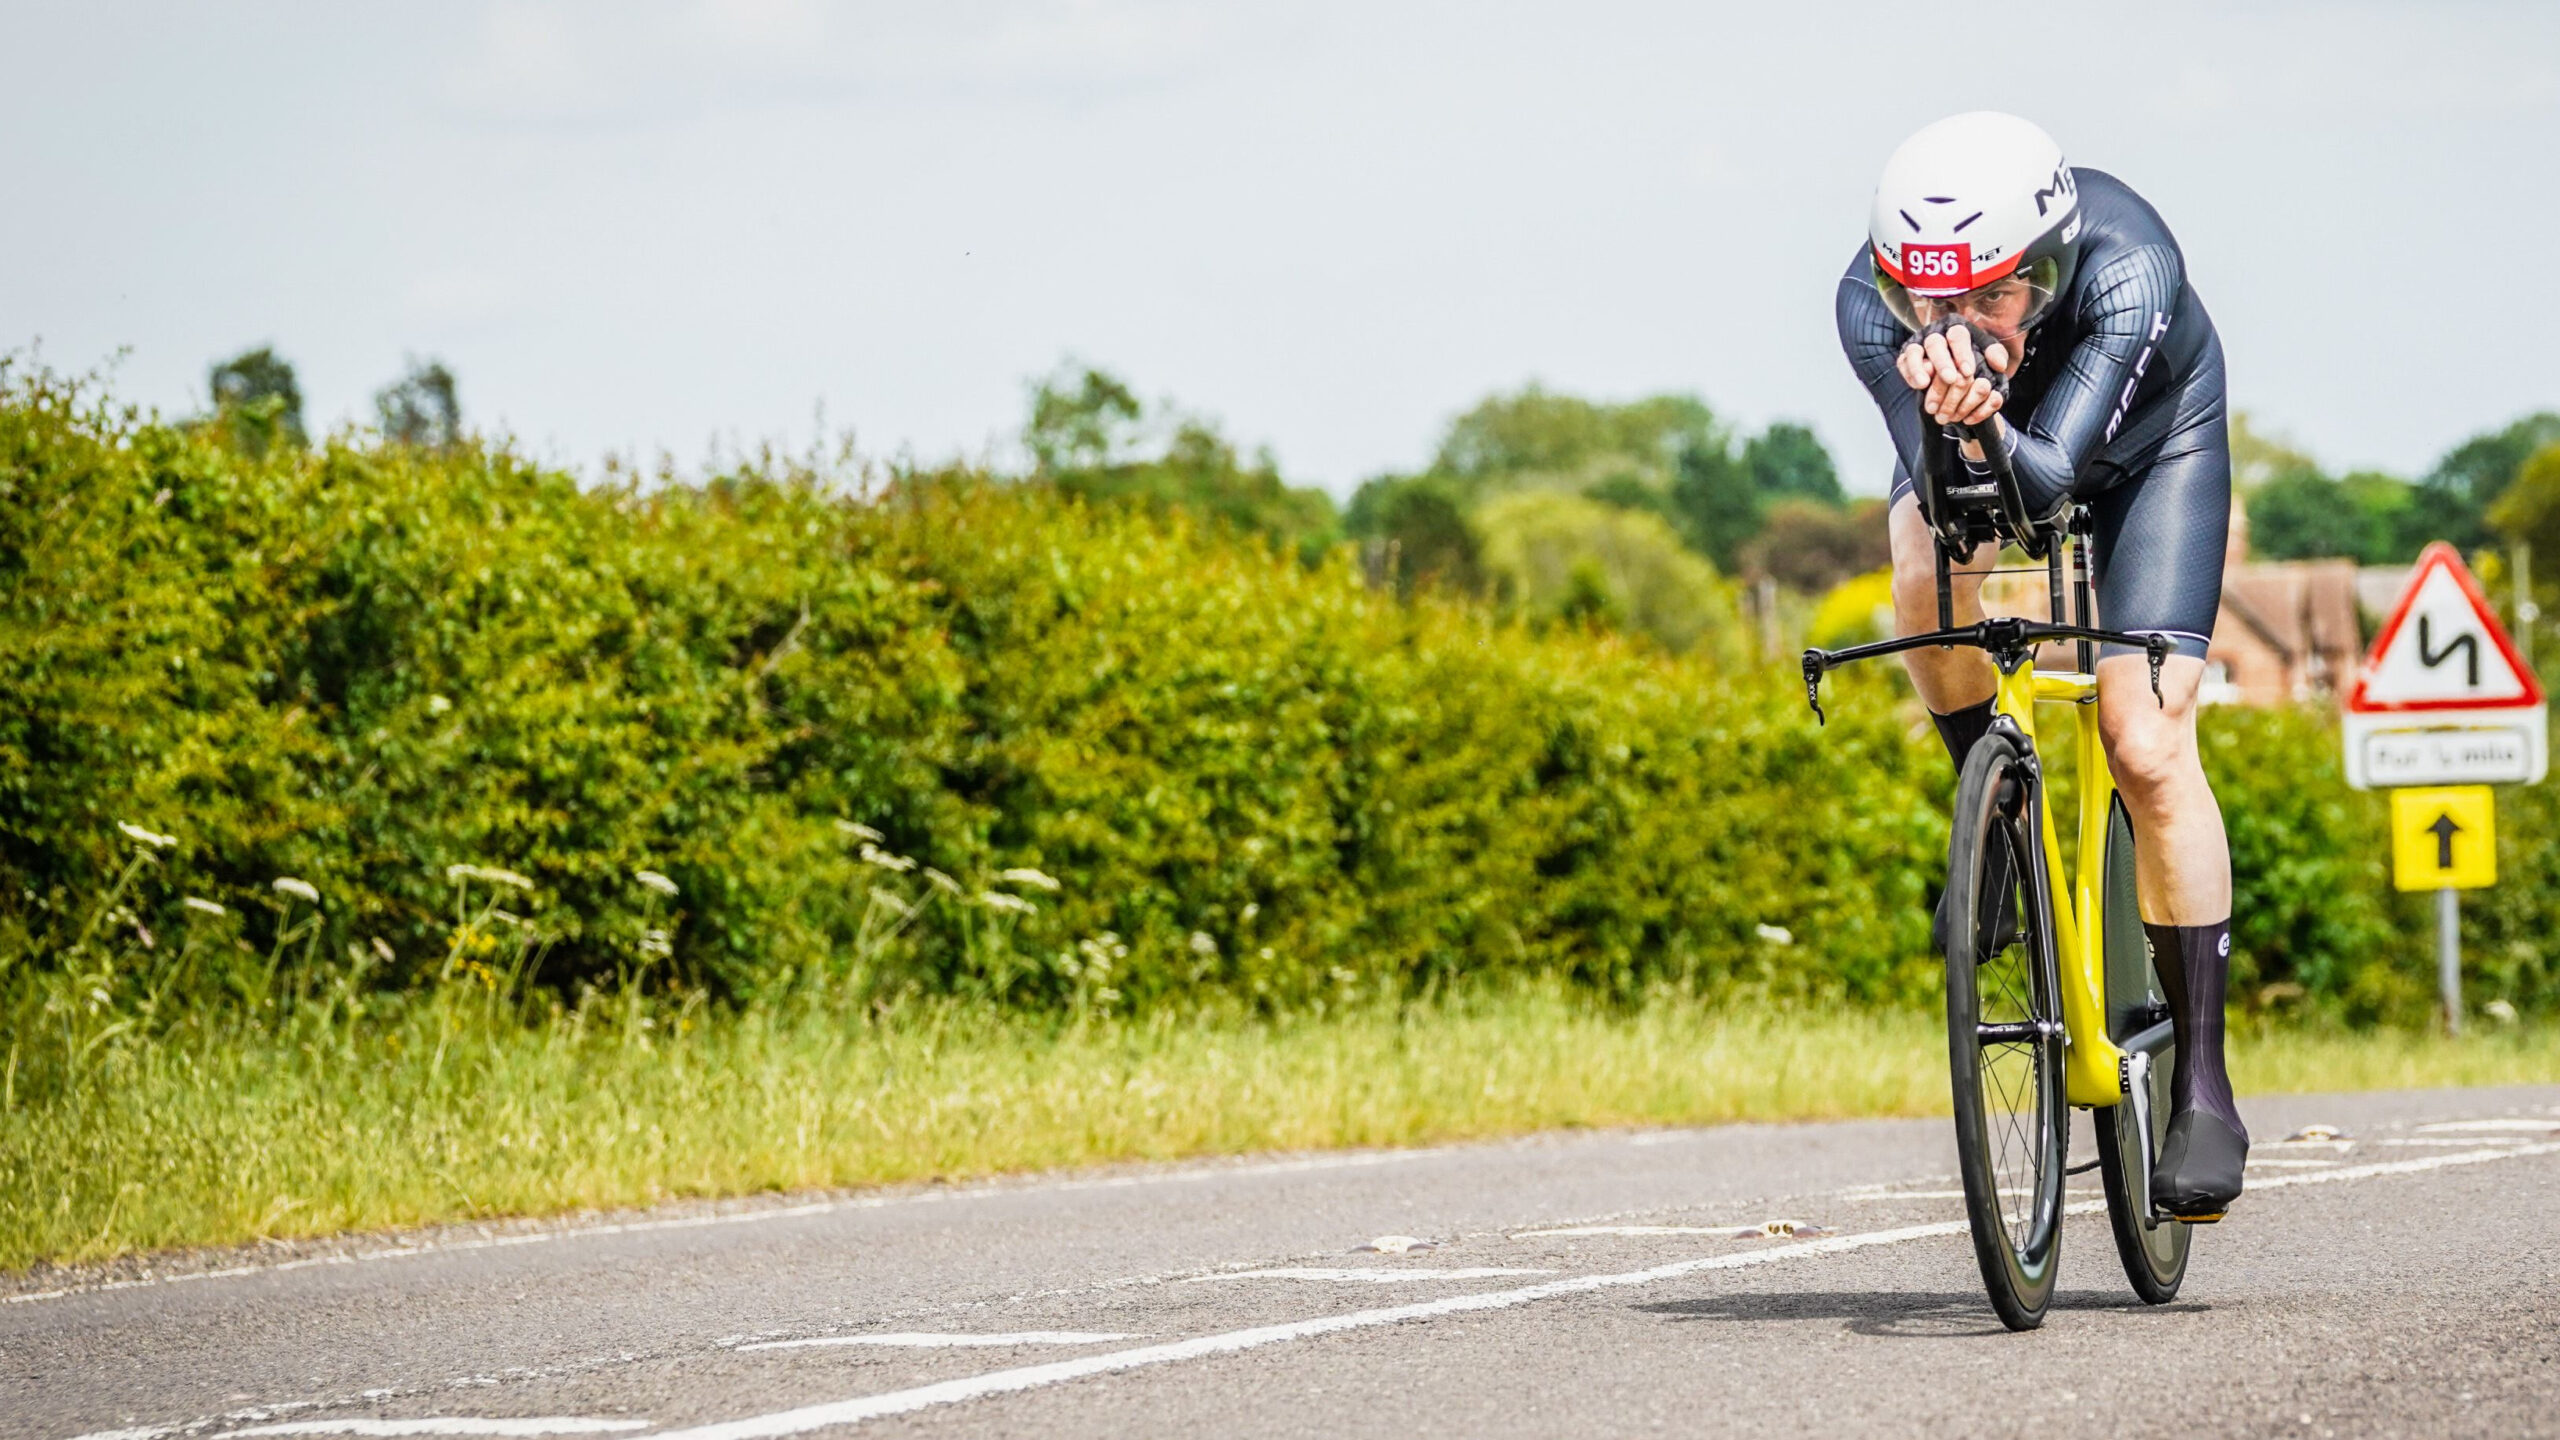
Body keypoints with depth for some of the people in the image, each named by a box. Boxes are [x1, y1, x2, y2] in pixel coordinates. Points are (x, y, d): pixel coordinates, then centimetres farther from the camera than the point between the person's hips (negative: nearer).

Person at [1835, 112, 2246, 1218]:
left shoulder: (2128, 266, -41)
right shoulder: (1873, 302, -35)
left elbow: (2048, 478, -46)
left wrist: (1987, 428, -68)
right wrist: (1953, 424, -63)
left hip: (2148, 444, -2)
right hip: (1978, 441, 2)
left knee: (2148, 746, -16)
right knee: (1927, 575, -33)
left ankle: (2203, 1089, -9)